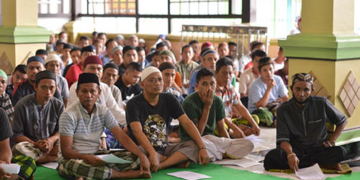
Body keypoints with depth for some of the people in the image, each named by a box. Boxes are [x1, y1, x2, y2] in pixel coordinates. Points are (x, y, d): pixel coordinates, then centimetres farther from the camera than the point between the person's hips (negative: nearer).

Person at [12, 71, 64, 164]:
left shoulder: (59, 105, 3)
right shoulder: (22, 105, -6)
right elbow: (16, 134, -4)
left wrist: (52, 140, -18)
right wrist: (35, 144, -19)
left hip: (52, 146, 2)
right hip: (30, 145, -2)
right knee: (19, 148, -37)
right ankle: (53, 158, -23)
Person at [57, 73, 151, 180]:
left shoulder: (104, 112, 4)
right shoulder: (68, 116, -11)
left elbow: (122, 136, -1)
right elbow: (66, 151, -15)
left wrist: (141, 155, -17)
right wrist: (86, 158, -35)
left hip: (96, 158, 5)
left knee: (134, 157, -13)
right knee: (76, 166, -42)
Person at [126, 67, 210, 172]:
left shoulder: (168, 99, 5)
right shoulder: (134, 104, -11)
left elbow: (186, 123, -2)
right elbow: (137, 131, -26)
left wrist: (202, 148, -13)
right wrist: (152, 154, -41)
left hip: (164, 149, 5)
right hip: (145, 149, -5)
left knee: (194, 145, -17)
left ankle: (160, 166, -29)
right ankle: (178, 160, -18)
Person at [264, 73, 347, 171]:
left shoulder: (322, 103, -1)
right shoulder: (283, 109, -1)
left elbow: (343, 121, 14)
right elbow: (283, 139, -8)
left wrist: (331, 141, 1)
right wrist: (290, 154, -30)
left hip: (318, 149, 0)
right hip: (294, 149, 0)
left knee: (341, 152, -31)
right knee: (272, 157, -34)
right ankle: (321, 165, -27)